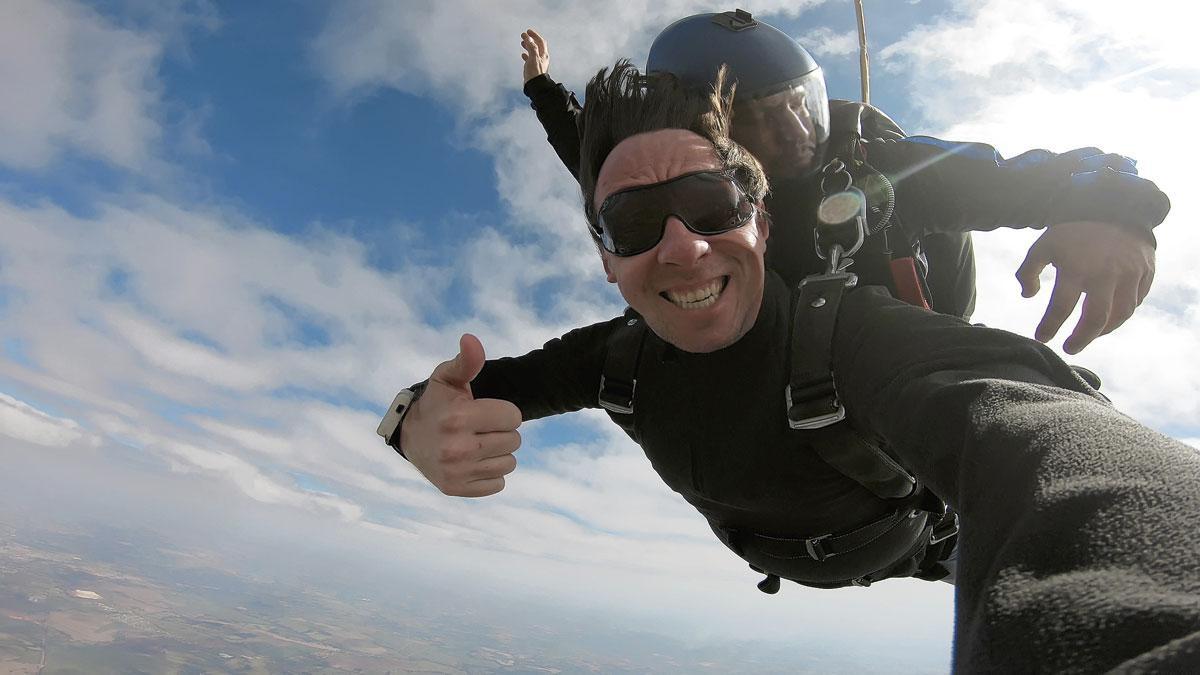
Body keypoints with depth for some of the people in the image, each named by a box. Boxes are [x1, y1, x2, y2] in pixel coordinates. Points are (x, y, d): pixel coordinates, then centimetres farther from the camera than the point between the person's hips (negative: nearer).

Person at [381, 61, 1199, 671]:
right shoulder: (621, 359, -29)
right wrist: (421, 421, -51)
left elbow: (1033, 431, -65)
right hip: (789, 565, 4)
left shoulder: (847, 331, -45)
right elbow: (465, 387, -26)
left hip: (909, 547, -3)